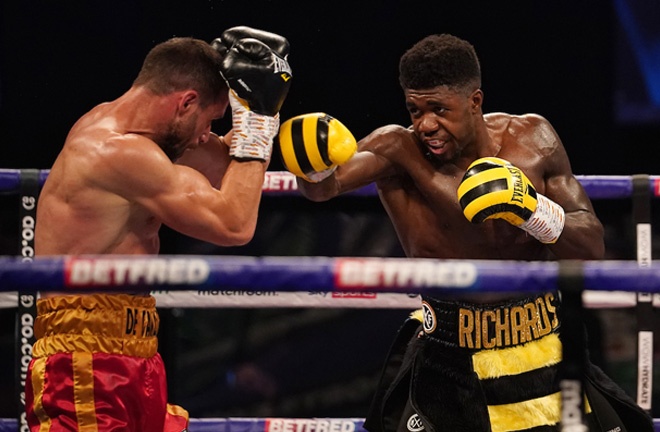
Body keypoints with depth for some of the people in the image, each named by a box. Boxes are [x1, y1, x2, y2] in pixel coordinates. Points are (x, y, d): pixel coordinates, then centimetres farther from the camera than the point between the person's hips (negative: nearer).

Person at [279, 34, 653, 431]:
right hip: (447, 362, -3)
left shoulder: (532, 139, -6)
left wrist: (536, 212, -23)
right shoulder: (398, 151, -15)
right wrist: (317, 171, -60)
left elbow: (593, 246, -4)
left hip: (543, 350, 3)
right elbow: (326, 186, -36)